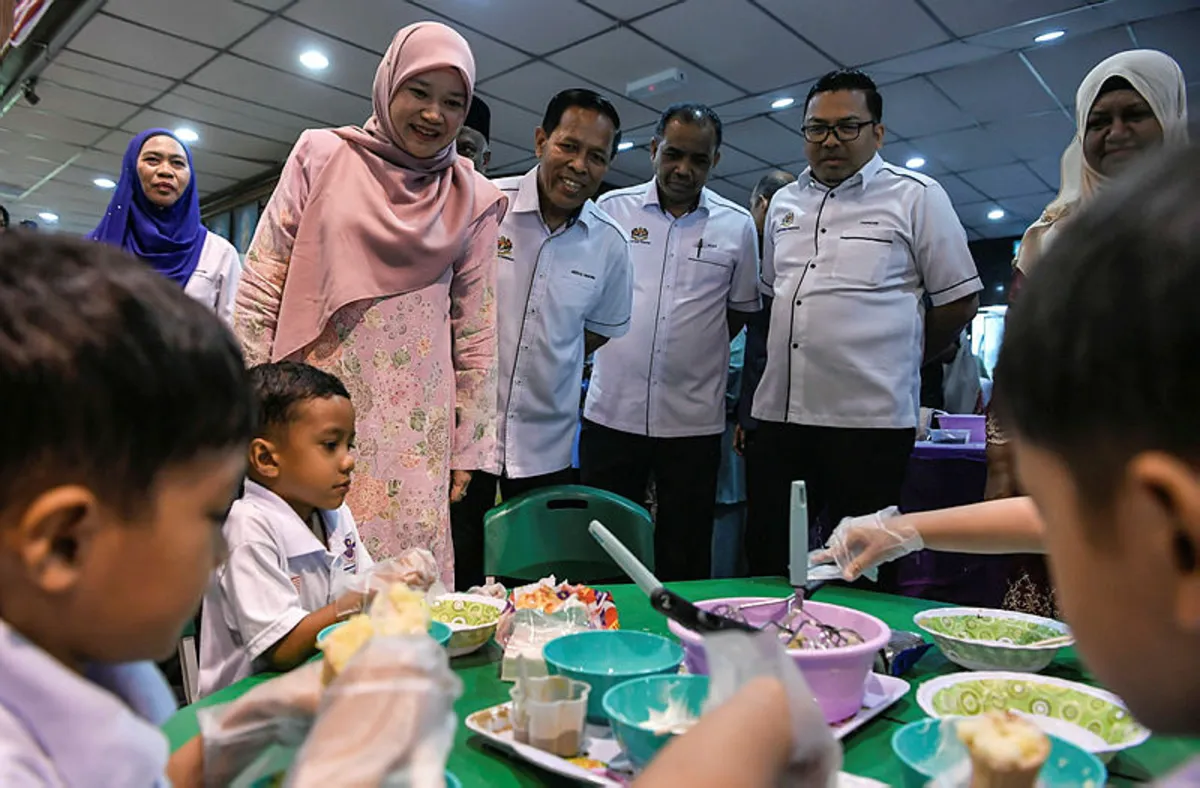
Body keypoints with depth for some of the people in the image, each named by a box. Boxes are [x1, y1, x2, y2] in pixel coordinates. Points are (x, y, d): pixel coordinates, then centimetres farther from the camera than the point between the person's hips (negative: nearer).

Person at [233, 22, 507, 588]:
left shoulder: (474, 200, 5)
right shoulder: (323, 157, 3)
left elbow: (476, 330, 6)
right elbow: (261, 282, 4)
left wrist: (467, 448, 5)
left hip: (415, 427, 1)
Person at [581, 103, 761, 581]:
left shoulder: (737, 226, 4)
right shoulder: (611, 209, 3)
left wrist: (694, 350, 8)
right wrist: (618, 349, 7)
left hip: (693, 420, 0)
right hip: (611, 411, 0)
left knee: (684, 559, 11)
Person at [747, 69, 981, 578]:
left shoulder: (916, 197, 2)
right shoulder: (784, 202, 16)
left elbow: (959, 301, 4)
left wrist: (899, 358, 8)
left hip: (870, 420, -4)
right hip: (780, 412, 5)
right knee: (766, 558, 9)